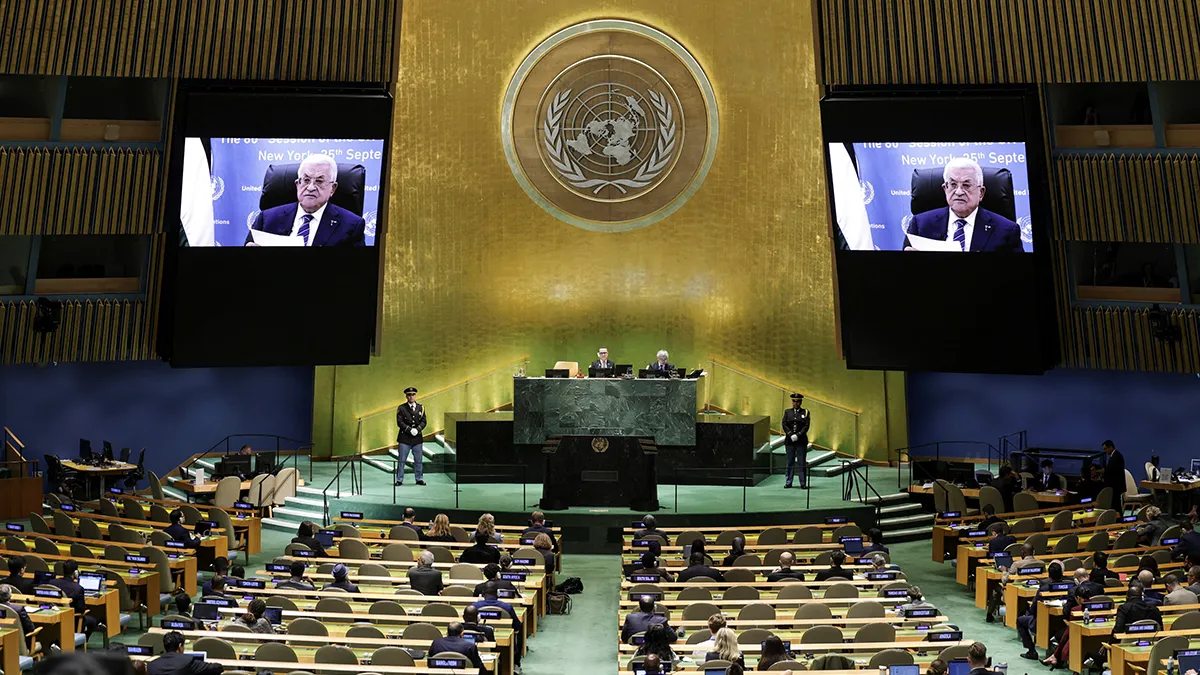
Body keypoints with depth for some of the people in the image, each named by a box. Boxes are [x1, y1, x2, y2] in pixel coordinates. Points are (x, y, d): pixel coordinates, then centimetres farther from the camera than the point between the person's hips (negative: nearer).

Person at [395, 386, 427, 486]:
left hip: (418, 437, 3)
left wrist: (417, 429, -12)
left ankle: (419, 479, 15)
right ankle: (399, 480, 7)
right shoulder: (401, 408, 1)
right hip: (405, 437, -3)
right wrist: (410, 430, -16)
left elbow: (424, 421, 5)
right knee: (402, 460, 0)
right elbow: (399, 422, -6)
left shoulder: (421, 408, 10)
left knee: (419, 460, 6)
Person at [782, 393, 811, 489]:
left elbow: (806, 426, -5)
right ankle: (788, 482, 12)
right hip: (789, 441, 2)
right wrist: (791, 435, -12)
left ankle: (803, 483, 5)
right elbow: (784, 425, 2)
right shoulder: (787, 412, 9)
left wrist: (797, 435, -15)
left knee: (802, 462, 0)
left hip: (801, 441, -1)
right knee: (790, 462, 6)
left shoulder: (805, 412, 4)